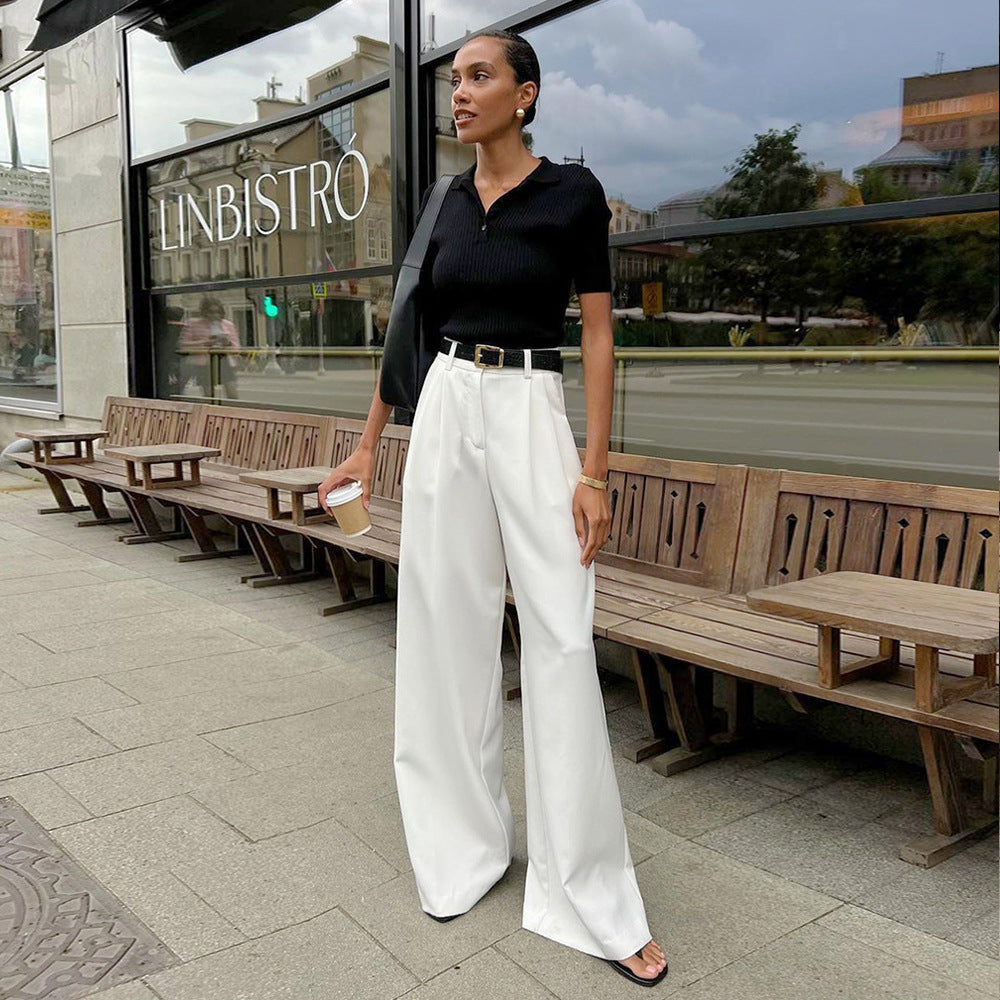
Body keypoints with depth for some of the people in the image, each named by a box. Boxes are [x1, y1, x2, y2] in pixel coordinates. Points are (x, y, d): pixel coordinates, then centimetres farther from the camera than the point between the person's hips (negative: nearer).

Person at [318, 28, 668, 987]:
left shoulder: (572, 192, -2)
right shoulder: (445, 203, 11)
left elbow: (598, 332, -5)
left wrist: (595, 467, -11)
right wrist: (367, 445, 13)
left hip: (533, 416, -5)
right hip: (446, 413, 5)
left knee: (560, 643, -5)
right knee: (448, 628, 7)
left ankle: (589, 895, 7)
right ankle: (466, 842, 25)